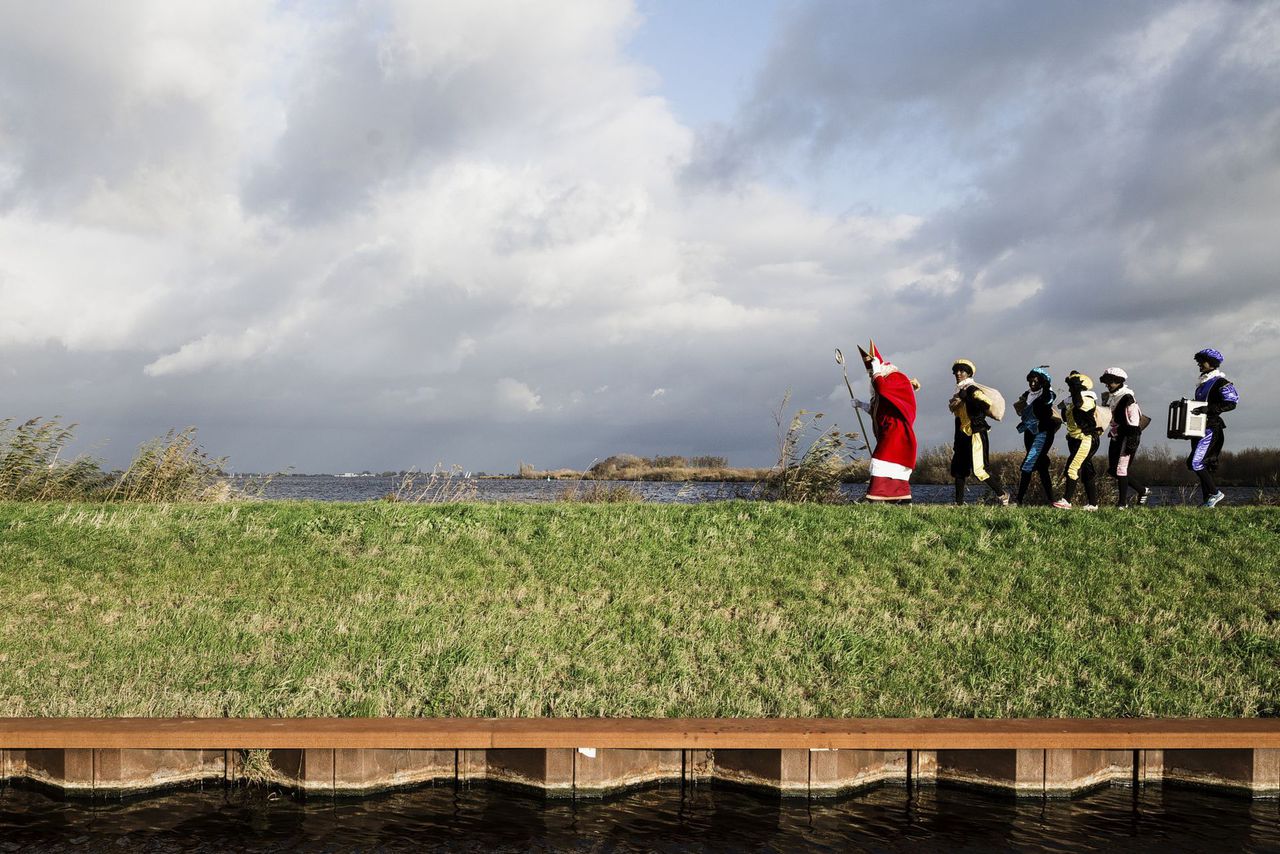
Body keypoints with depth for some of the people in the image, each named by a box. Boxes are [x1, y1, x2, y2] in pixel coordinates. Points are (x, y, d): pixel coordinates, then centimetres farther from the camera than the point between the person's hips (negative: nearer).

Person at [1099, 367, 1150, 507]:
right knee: (1112, 469, 10)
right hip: (1116, 437, 10)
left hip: (1127, 437, -10)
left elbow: (1133, 421, -19)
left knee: (1121, 469, -8)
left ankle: (1123, 502, 0)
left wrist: (1131, 443, -22)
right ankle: (1142, 490, 23)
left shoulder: (1127, 397, -15)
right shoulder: (1110, 397, 13)